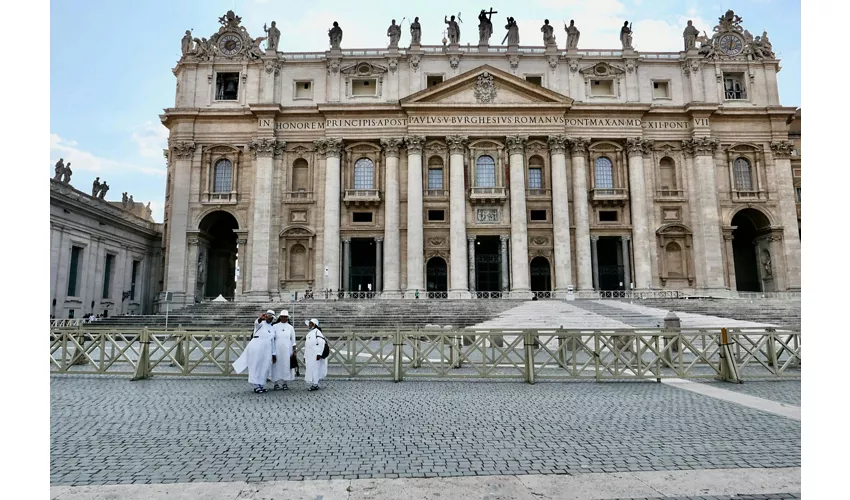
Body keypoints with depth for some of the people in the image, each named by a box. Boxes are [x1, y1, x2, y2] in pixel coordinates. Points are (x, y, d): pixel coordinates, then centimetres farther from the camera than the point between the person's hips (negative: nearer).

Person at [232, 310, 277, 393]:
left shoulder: (272, 329, 21)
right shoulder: (261, 323, 3)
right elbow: (257, 323, -24)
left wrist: (274, 354, 15)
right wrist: (260, 318, -48)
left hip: (266, 350, 6)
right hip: (257, 348, -6)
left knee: (264, 368, 5)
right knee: (256, 366, -5)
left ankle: (261, 385, 13)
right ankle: (256, 386, -1)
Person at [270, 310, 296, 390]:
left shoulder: (290, 327, 8)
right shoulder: (275, 326, 4)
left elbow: (293, 340, 10)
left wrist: (294, 350, 5)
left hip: (287, 350, 1)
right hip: (277, 349, -1)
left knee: (286, 365, 1)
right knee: (277, 365, -3)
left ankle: (284, 383, 10)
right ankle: (277, 383, 3)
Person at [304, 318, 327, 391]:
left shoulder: (317, 332, -7)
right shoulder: (310, 333, 20)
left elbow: (321, 343, -17)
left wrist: (319, 354, -21)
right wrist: (305, 356, 20)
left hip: (315, 355, -9)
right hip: (309, 356, 9)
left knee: (314, 369, -7)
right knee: (309, 369, 9)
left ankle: (315, 385, -2)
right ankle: (313, 384, 16)